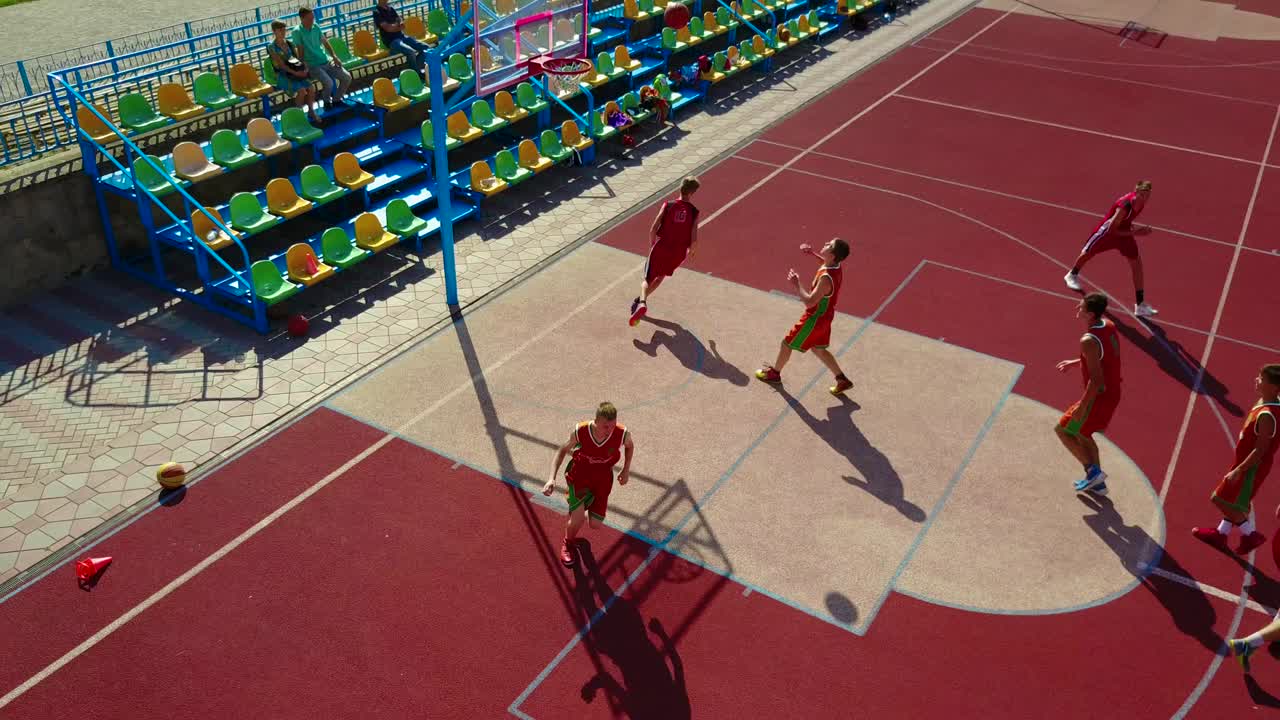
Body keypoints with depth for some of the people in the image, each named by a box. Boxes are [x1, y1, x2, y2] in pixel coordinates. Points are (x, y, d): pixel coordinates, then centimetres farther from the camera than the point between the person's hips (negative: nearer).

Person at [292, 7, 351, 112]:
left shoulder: (315, 27, 5)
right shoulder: (297, 32, -12)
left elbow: (325, 42, 15)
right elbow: (300, 51, -13)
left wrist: (334, 57, 7)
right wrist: (305, 67, -19)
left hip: (327, 61, 6)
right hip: (313, 65, -6)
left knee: (347, 77, -8)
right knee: (329, 83, -30)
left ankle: (336, 99, 15)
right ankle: (327, 100, 3)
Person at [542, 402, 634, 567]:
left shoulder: (622, 434, -27)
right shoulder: (579, 432, -29)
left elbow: (629, 446, 0)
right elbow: (563, 450, -9)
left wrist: (626, 470, 1)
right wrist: (552, 478, -17)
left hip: (603, 477, 2)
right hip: (579, 473, -2)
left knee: (595, 524, 3)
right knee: (578, 519, -16)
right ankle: (568, 544, 21)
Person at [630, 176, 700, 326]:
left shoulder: (668, 205, -3)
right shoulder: (694, 212, -3)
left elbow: (653, 230, -8)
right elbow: (694, 240, -9)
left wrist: (653, 246, 11)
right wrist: (690, 251, 12)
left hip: (661, 248, -1)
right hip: (678, 253, 1)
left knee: (647, 279, 6)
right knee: (661, 276, 26)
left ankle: (642, 302, -21)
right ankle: (641, 300, 22)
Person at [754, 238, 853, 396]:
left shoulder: (826, 278, -35)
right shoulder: (836, 267, -8)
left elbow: (809, 302, -35)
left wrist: (796, 284, -27)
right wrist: (812, 253, 8)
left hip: (814, 318, -8)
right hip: (824, 316, 8)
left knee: (787, 343, 12)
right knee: (818, 349, 25)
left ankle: (774, 373, 35)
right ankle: (842, 380, 27)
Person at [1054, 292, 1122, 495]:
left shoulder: (1088, 341, -28)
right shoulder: (1109, 326, 0)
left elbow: (1096, 379, -28)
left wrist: (1082, 406, -20)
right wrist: (1075, 362, 20)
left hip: (1098, 397, -9)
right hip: (1113, 394, 9)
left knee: (1063, 430, 9)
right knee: (1081, 433, 24)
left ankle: (1093, 471, 8)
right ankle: (1098, 482, 33)